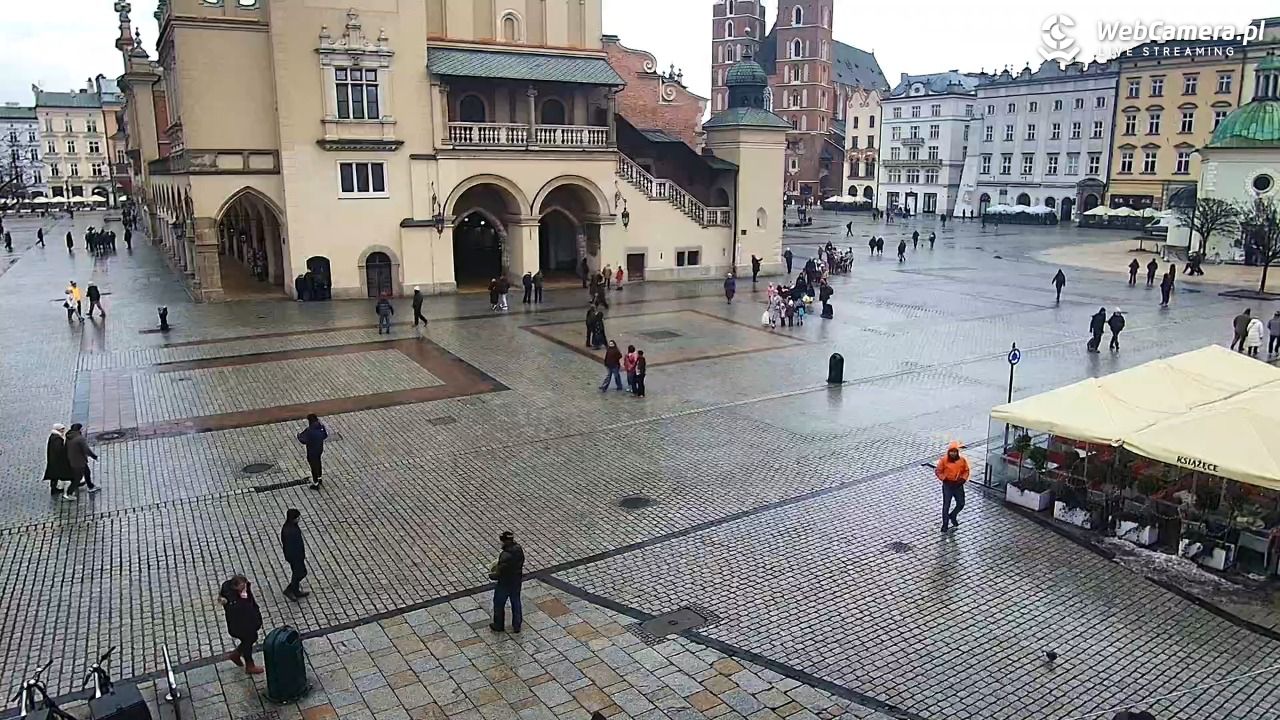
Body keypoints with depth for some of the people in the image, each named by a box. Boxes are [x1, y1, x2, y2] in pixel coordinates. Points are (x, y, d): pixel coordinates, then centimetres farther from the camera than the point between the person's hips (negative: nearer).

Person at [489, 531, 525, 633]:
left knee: (499, 604, 19)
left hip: (504, 584, -7)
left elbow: (500, 573, -29)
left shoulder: (505, 556, -37)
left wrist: (491, 575, -7)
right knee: (516, 603, 24)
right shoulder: (519, 549, -12)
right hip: (517, 582, 7)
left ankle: (498, 626, 38)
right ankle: (517, 626, 38)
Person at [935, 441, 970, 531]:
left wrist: (963, 479, -8)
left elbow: (966, 471, 7)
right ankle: (945, 524, 14)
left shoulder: (962, 460, -7)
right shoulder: (943, 460, -14)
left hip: (958, 485, 3)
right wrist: (945, 479, -14)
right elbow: (938, 471, -4)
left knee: (961, 504, 9)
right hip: (947, 485, -3)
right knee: (946, 505, 1)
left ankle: (952, 516, 39)